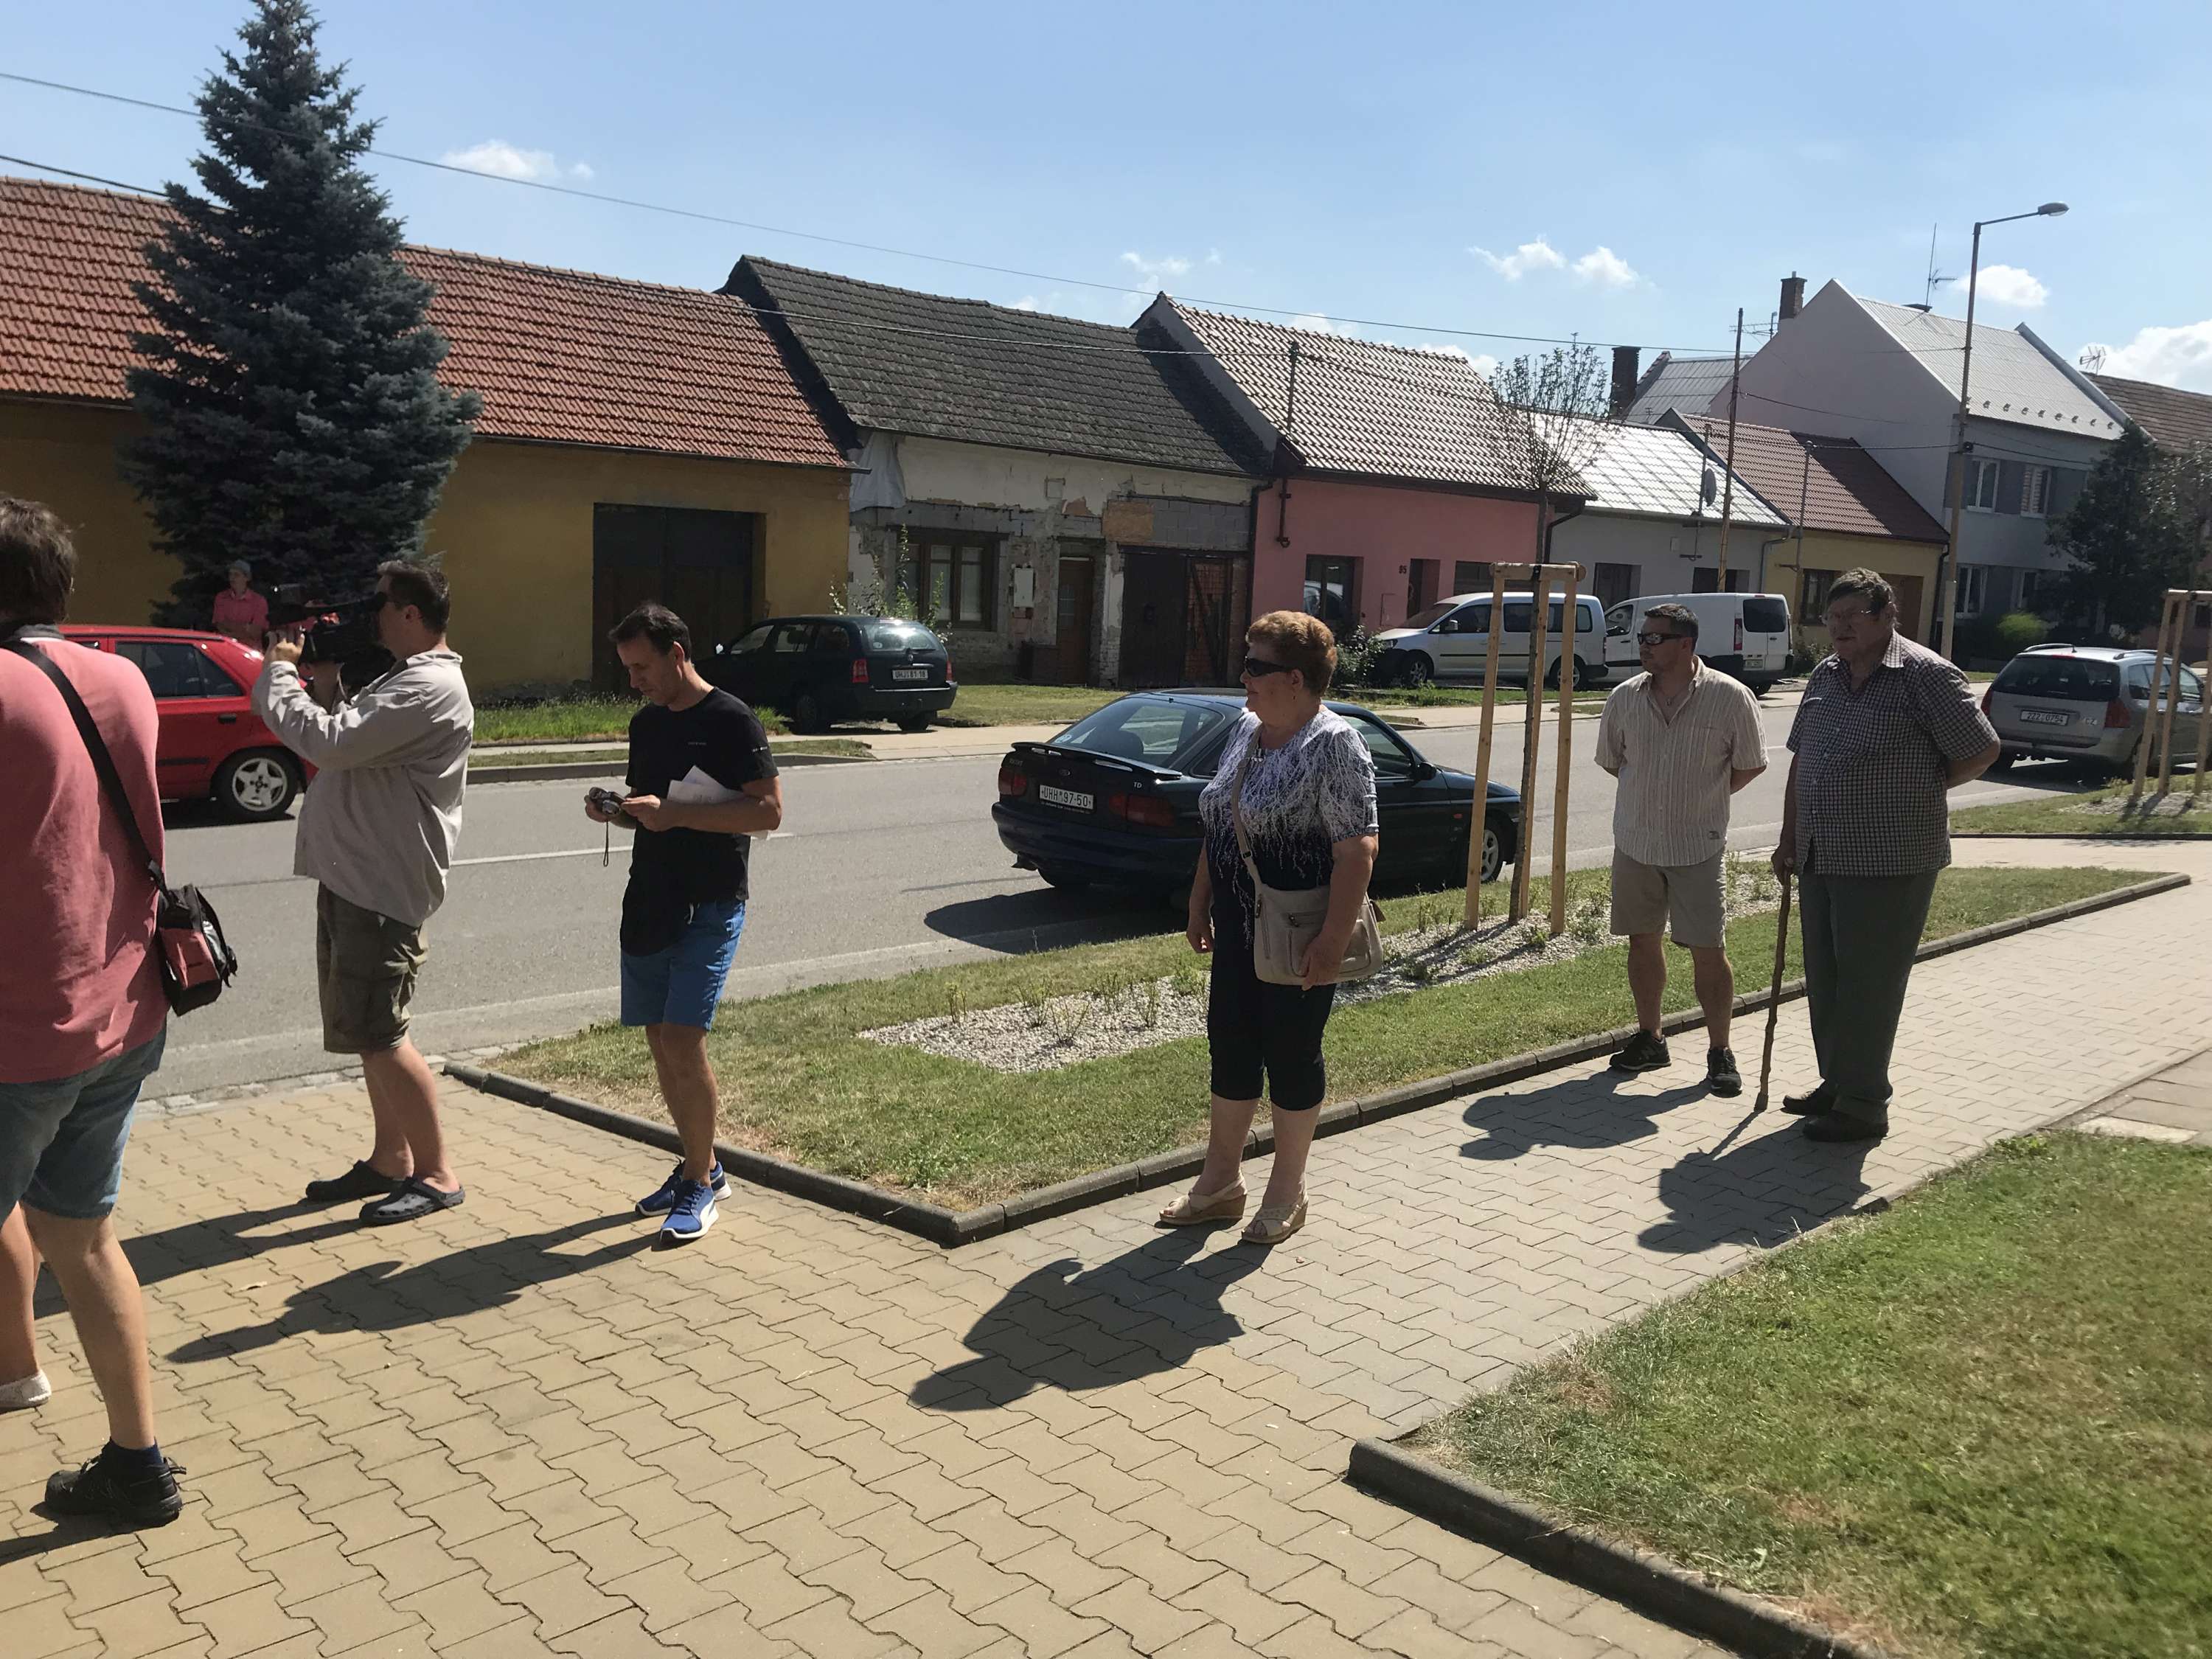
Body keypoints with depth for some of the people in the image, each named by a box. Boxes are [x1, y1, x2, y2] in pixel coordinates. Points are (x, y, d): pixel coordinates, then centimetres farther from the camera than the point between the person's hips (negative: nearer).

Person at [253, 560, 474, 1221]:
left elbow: (329, 742, -25)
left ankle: (437, 1173, 4)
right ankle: (391, 1158, 26)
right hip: (353, 877, 11)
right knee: (366, 1029, 15)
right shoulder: (403, 679, 17)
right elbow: (346, 740, 20)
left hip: (384, 886, -11)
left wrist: (278, 673, -10)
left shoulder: (430, 688, -18)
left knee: (375, 1034, -6)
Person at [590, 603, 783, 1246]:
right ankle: (700, 1164, 24)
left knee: (683, 1041, -12)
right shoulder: (646, 722, 13)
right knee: (660, 1040, 9)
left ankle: (700, 1183, 2)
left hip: (710, 905, -7)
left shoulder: (730, 721, -10)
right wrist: (615, 810, 1)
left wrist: (677, 814, -21)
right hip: (649, 898, 8)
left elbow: (768, 810, -16)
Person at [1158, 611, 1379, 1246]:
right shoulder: (1246, 729, 8)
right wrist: (1200, 902, 16)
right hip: (1238, 931, 8)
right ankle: (1221, 1182, 28)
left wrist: (1334, 940, -25)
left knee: (1291, 1054, 5)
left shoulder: (1333, 745, -16)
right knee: (1230, 1045, 14)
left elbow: (1357, 846, -21)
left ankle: (1287, 1194, 22)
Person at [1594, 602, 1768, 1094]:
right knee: (1643, 940, 12)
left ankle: (1720, 1053, 12)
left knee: (1708, 951, -1)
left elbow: (1751, 765, 2)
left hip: (1698, 846, -4)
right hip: (1634, 843, 4)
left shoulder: (1731, 698, -10)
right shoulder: (1624, 697, 0)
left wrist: (1703, 798, 6)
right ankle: (1649, 1039, 26)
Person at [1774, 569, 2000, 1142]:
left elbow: (1982, 751, -9)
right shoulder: (1825, 677, 11)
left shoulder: (1925, 676, -11)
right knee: (1825, 982, 16)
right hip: (1821, 859, 8)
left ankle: (1863, 1105, 10)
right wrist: (1789, 837, 15)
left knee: (1868, 987, -1)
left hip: (1889, 864, -8)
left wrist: (1919, 789, -1)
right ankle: (1836, 1085, 31)